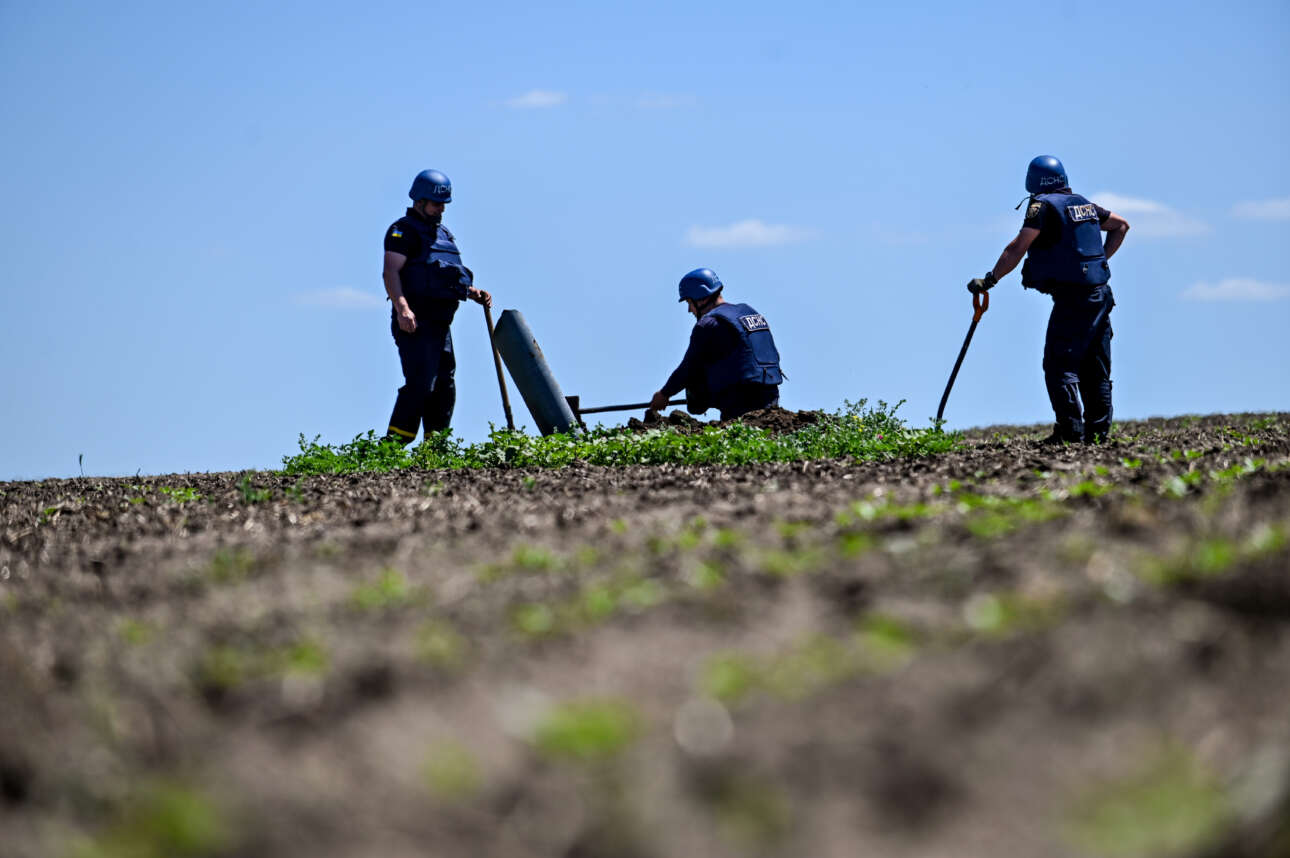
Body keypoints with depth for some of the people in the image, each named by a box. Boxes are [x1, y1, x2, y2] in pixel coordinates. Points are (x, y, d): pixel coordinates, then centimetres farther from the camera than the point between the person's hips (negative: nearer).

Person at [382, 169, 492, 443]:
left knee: (444, 388, 8)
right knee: (420, 384, -17)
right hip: (414, 324, -9)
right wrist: (402, 308, -30)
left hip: (439, 323, 9)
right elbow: (391, 272, -16)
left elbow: (451, 279, 31)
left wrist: (475, 294, 12)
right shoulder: (404, 231, -4)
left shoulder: (443, 234, 23)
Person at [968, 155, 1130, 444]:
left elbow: (1017, 249, -17)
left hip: (1072, 298, -8)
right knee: (1095, 371, 11)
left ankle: (1070, 432, -13)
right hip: (1099, 295, 8)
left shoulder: (1044, 206, -7)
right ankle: (1098, 432, 13)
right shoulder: (1083, 204, 16)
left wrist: (989, 280, -13)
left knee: (1059, 367, -7)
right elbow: (1121, 225, 28)